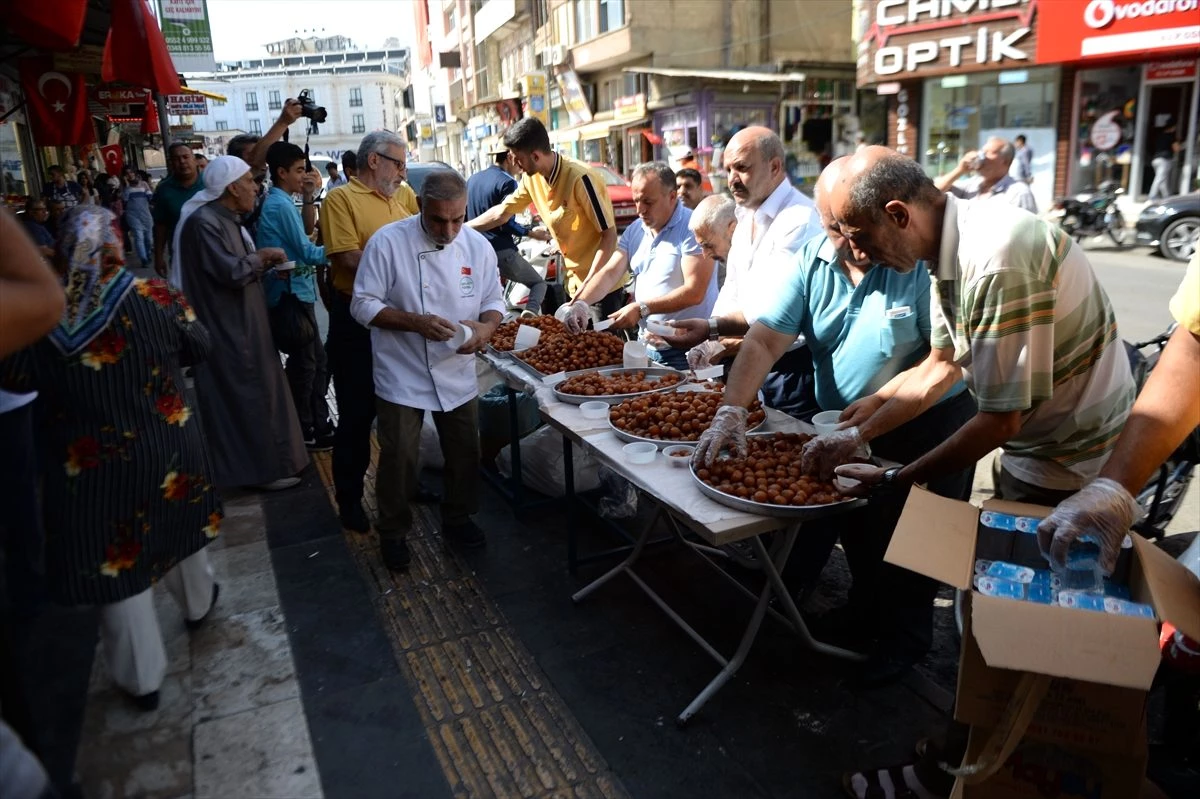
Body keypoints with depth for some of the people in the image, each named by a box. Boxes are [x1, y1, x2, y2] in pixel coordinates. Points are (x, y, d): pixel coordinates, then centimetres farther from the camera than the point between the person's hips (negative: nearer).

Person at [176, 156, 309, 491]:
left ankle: (260, 460, 29)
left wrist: (265, 265, 2)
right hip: (227, 329, -11)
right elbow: (232, 271, -26)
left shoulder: (225, 219, 12)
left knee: (255, 392, 17)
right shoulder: (203, 222, -20)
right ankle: (262, 467, 9)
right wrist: (262, 257, -10)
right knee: (247, 397, -2)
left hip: (241, 324, 11)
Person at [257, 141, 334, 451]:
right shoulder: (281, 205, -16)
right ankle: (302, 432, 9)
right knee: (304, 363, -1)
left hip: (293, 290, 10)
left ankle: (318, 424, 23)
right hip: (292, 292, -10)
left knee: (316, 360, 14)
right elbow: (306, 251, -14)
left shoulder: (276, 202, 15)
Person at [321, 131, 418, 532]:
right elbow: (349, 259, -21)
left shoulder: (395, 202, 13)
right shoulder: (341, 199, -10)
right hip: (356, 323, -7)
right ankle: (349, 497, 20)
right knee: (357, 414, 4)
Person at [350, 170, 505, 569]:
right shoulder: (388, 242, -15)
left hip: (458, 374, 4)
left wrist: (485, 328, -18)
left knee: (465, 454, 14)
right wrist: (416, 322, -27)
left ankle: (457, 518, 39)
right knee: (399, 458, 4)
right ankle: (393, 531, 28)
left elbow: (493, 301, 5)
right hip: (403, 375, -4)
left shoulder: (478, 246, -4)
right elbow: (364, 305, -13)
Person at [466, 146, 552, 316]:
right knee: (538, 283, 9)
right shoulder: (507, 182, -10)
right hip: (501, 251, -7)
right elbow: (506, 223, -16)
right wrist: (531, 233, -4)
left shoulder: (472, 179, 13)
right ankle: (530, 315, -18)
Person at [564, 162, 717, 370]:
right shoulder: (634, 231, 10)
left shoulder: (692, 229, -13)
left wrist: (642, 308, -25)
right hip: (645, 345, 6)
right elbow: (610, 273, 3)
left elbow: (694, 292, -21)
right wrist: (581, 302, -15)